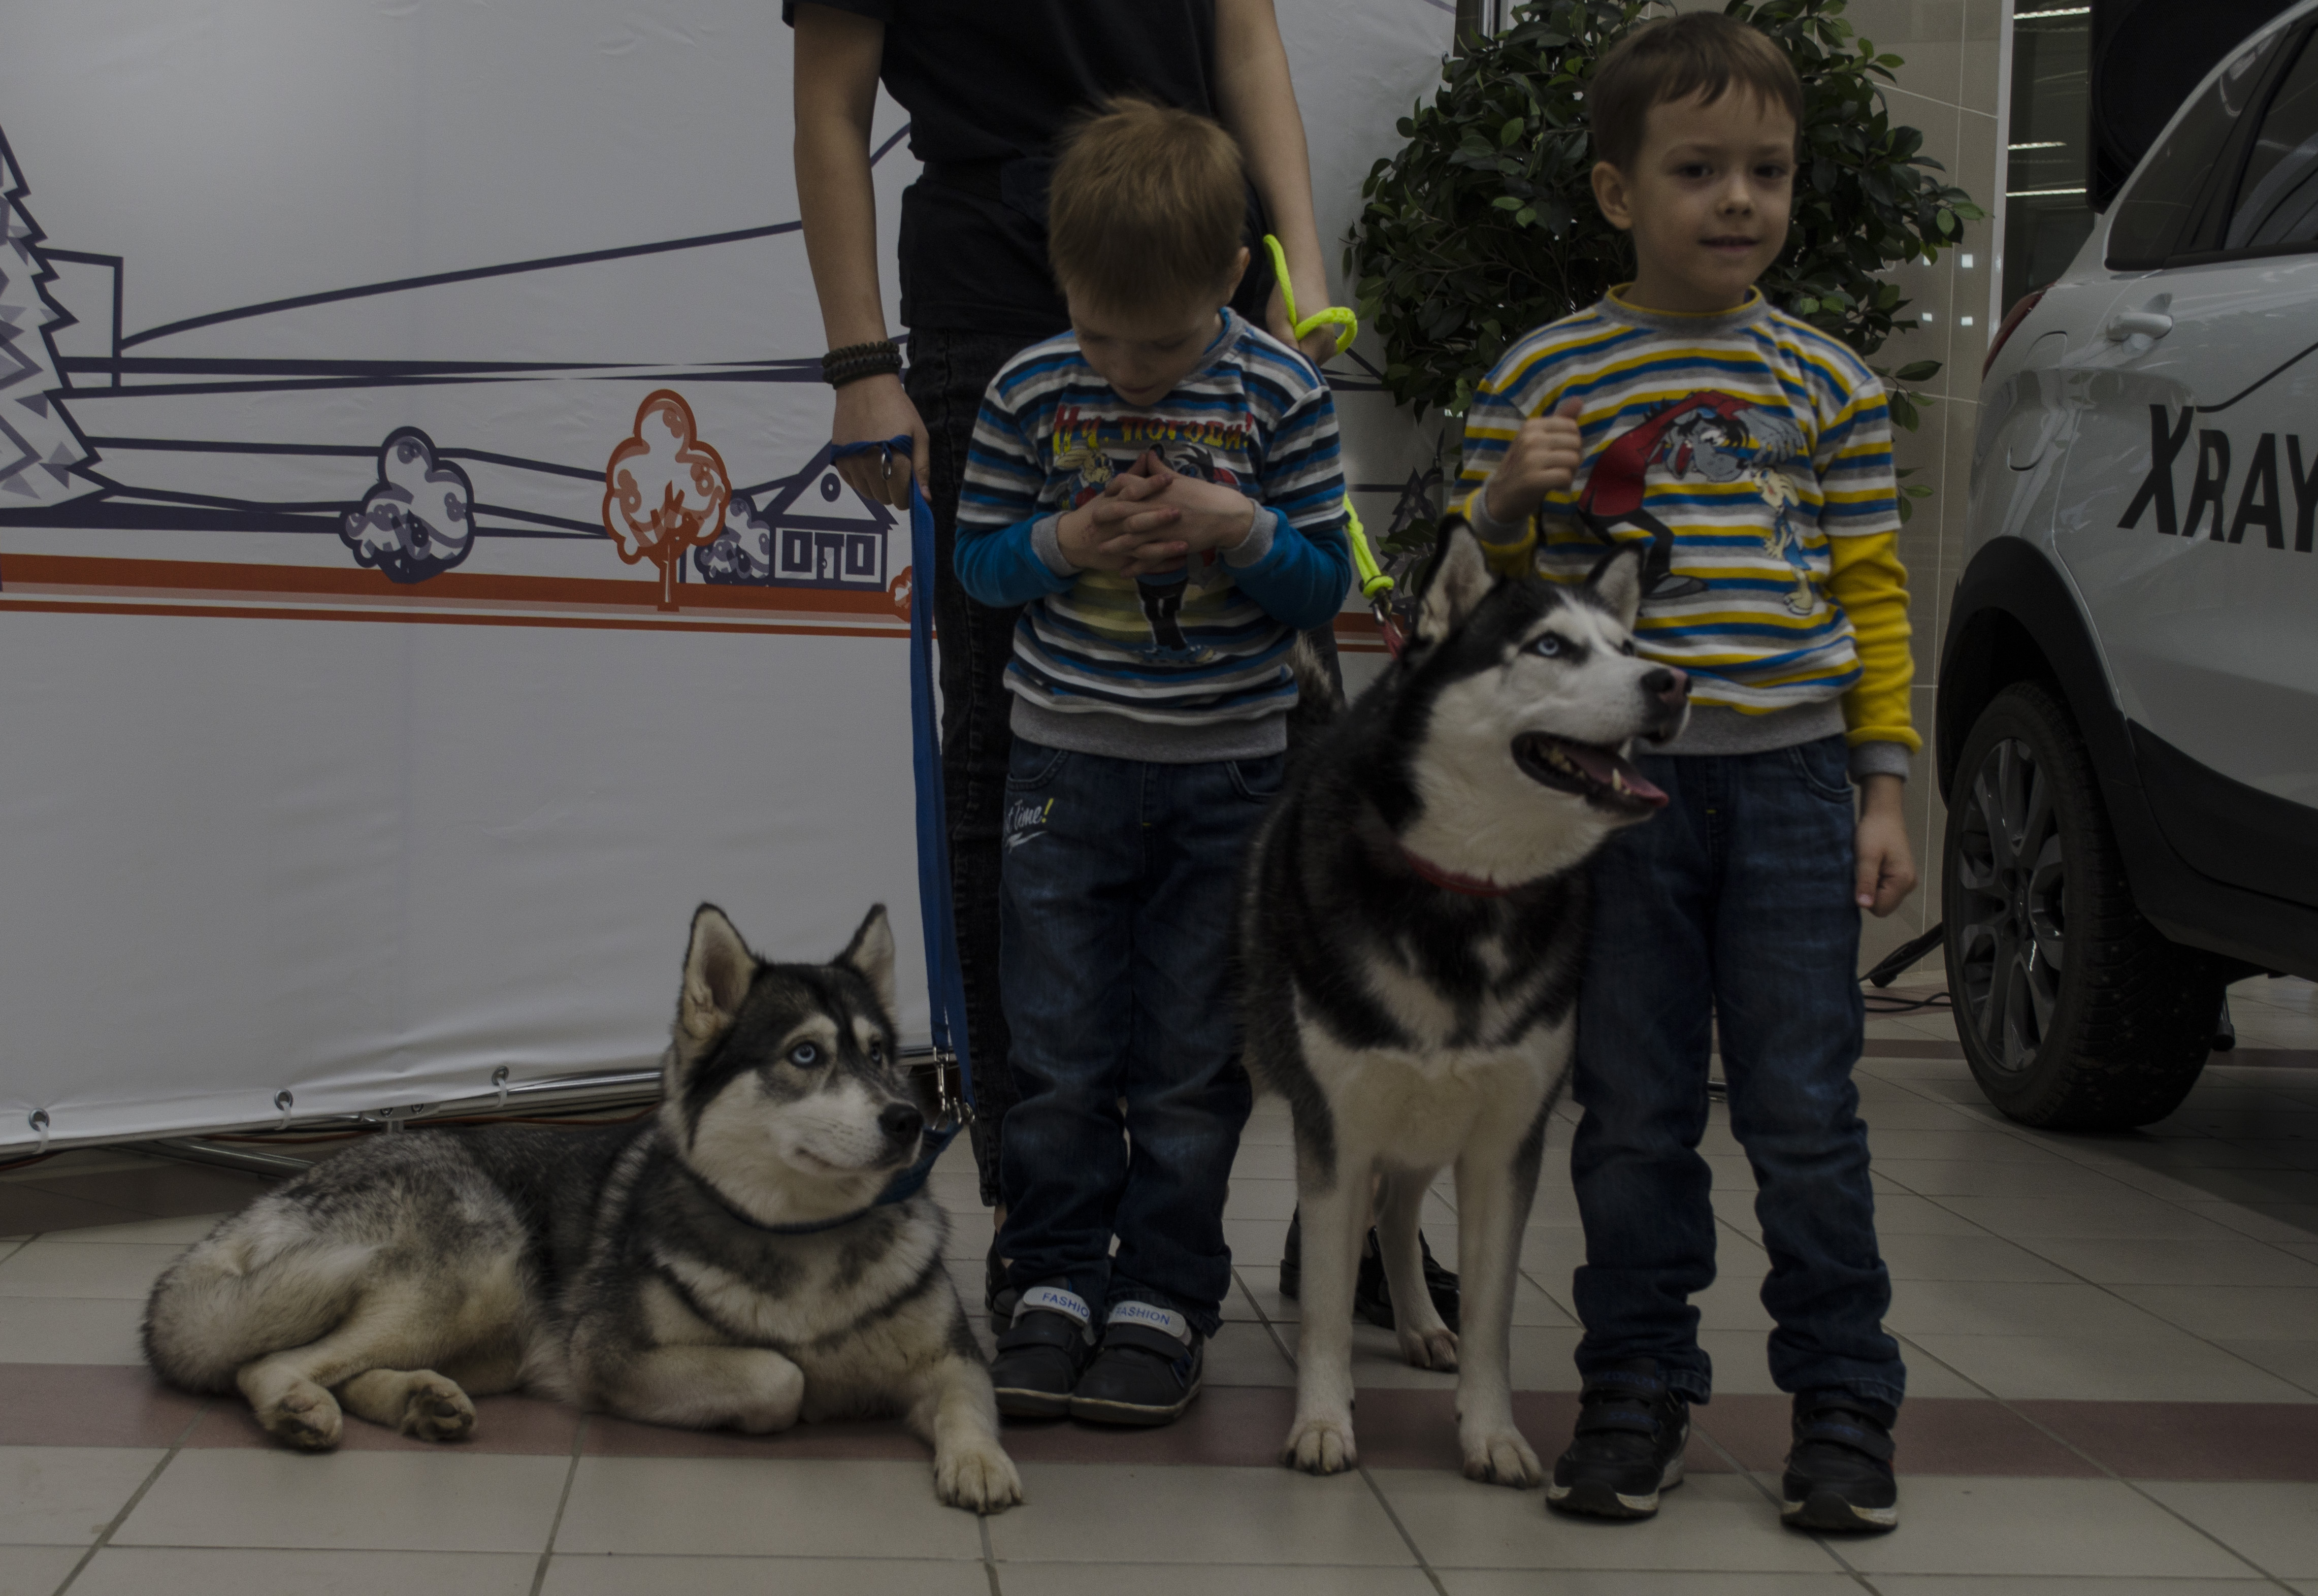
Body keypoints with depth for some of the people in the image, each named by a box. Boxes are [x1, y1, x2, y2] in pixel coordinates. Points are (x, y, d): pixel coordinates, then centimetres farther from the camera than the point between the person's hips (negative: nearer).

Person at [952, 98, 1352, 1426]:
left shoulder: (1282, 395, -7)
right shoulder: (1032, 392, -4)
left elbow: (1328, 580, -2)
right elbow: (979, 559, 4)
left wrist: (1242, 530, -20)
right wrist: (1067, 543, -15)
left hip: (1228, 776, -1)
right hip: (1068, 765, 1)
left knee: (1192, 1059, 5)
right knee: (1060, 1053, 5)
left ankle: (1168, 1299, 14)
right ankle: (1057, 1283, 17)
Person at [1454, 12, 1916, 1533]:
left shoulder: (1826, 382, 7)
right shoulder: (1548, 374, 3)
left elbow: (1874, 593, 8)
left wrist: (1886, 792, 3)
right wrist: (1508, 503, -14)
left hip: (1788, 783, 0)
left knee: (1807, 1111, 1)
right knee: (1635, 1114, 6)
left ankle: (1845, 1402, 11)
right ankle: (1638, 1391, 18)